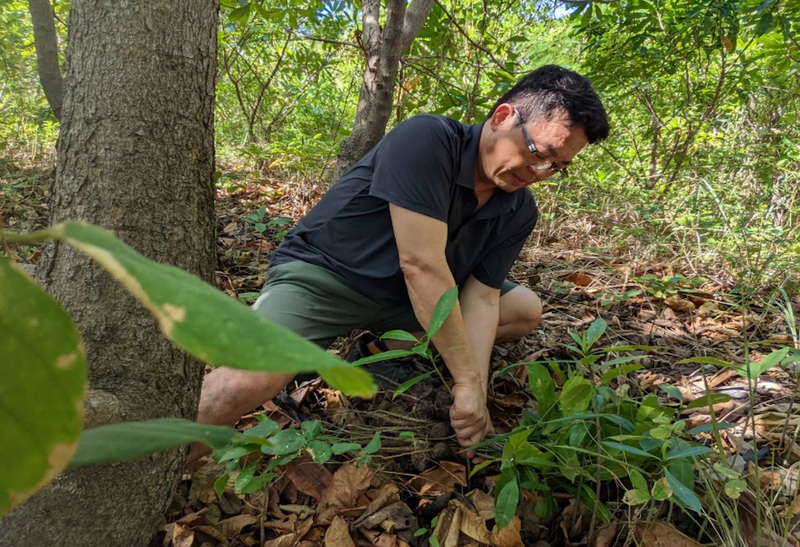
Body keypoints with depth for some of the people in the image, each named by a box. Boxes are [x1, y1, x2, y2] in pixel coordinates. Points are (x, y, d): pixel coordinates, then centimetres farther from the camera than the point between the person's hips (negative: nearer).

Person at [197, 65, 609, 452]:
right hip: (323, 272, -6)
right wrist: (467, 382, -26)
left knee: (527, 310, 0)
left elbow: (480, 296, -8)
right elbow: (421, 266, -30)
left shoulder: (519, 212, -4)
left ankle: (390, 349, -6)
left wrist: (476, 391, -22)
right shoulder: (426, 140, -26)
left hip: (405, 300, 7)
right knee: (248, 381, -32)